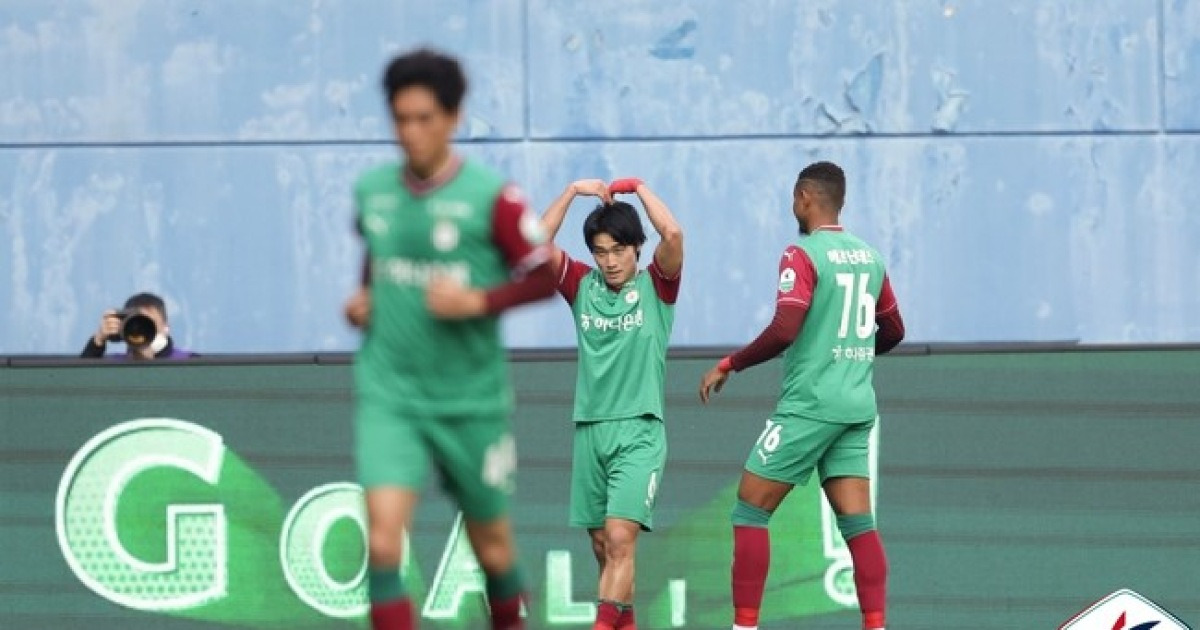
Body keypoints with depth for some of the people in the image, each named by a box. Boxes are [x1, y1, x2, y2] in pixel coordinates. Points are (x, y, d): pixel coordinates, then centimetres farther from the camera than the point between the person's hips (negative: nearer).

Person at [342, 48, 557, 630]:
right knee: (383, 534, -19)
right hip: (388, 397, 2)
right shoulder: (371, 191, 3)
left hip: (470, 401, -2)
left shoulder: (490, 198, -11)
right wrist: (362, 299, 4)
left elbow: (547, 276, -8)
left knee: (491, 544, 14)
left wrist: (479, 301, -20)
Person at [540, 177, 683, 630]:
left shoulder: (656, 286, 0)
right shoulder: (582, 286, 9)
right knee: (602, 547, 9)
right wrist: (573, 191, -5)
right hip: (590, 429, 5)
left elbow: (672, 234, -17)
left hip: (639, 431, -4)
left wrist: (637, 187, -5)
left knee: (620, 539, -17)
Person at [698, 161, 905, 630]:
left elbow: (783, 331, -21)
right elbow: (893, 331, 22)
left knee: (750, 511, 2)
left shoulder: (803, 256, -11)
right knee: (857, 523, 3)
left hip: (809, 405, -7)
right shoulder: (870, 257, 11)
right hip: (857, 406, 7)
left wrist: (728, 366, -10)